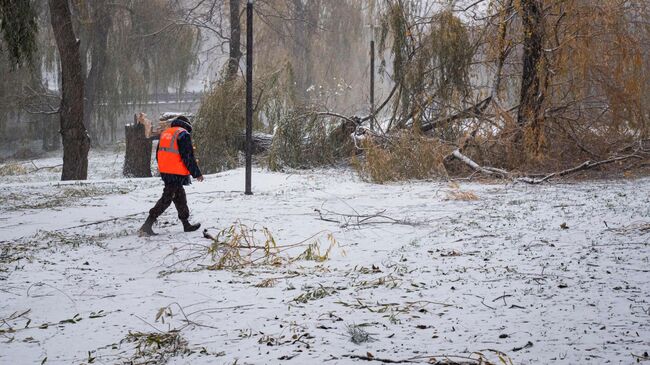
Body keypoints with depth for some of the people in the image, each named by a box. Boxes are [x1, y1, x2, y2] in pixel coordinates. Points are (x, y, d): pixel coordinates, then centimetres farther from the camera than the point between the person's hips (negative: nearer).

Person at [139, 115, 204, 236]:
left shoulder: (164, 133, 16)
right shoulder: (183, 134, -10)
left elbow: (158, 154, 19)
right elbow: (188, 157, -13)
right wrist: (197, 173, -6)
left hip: (164, 172, 9)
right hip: (177, 174, -9)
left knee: (180, 197, 18)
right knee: (166, 199, -7)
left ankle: (186, 225, 27)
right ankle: (147, 226, -12)